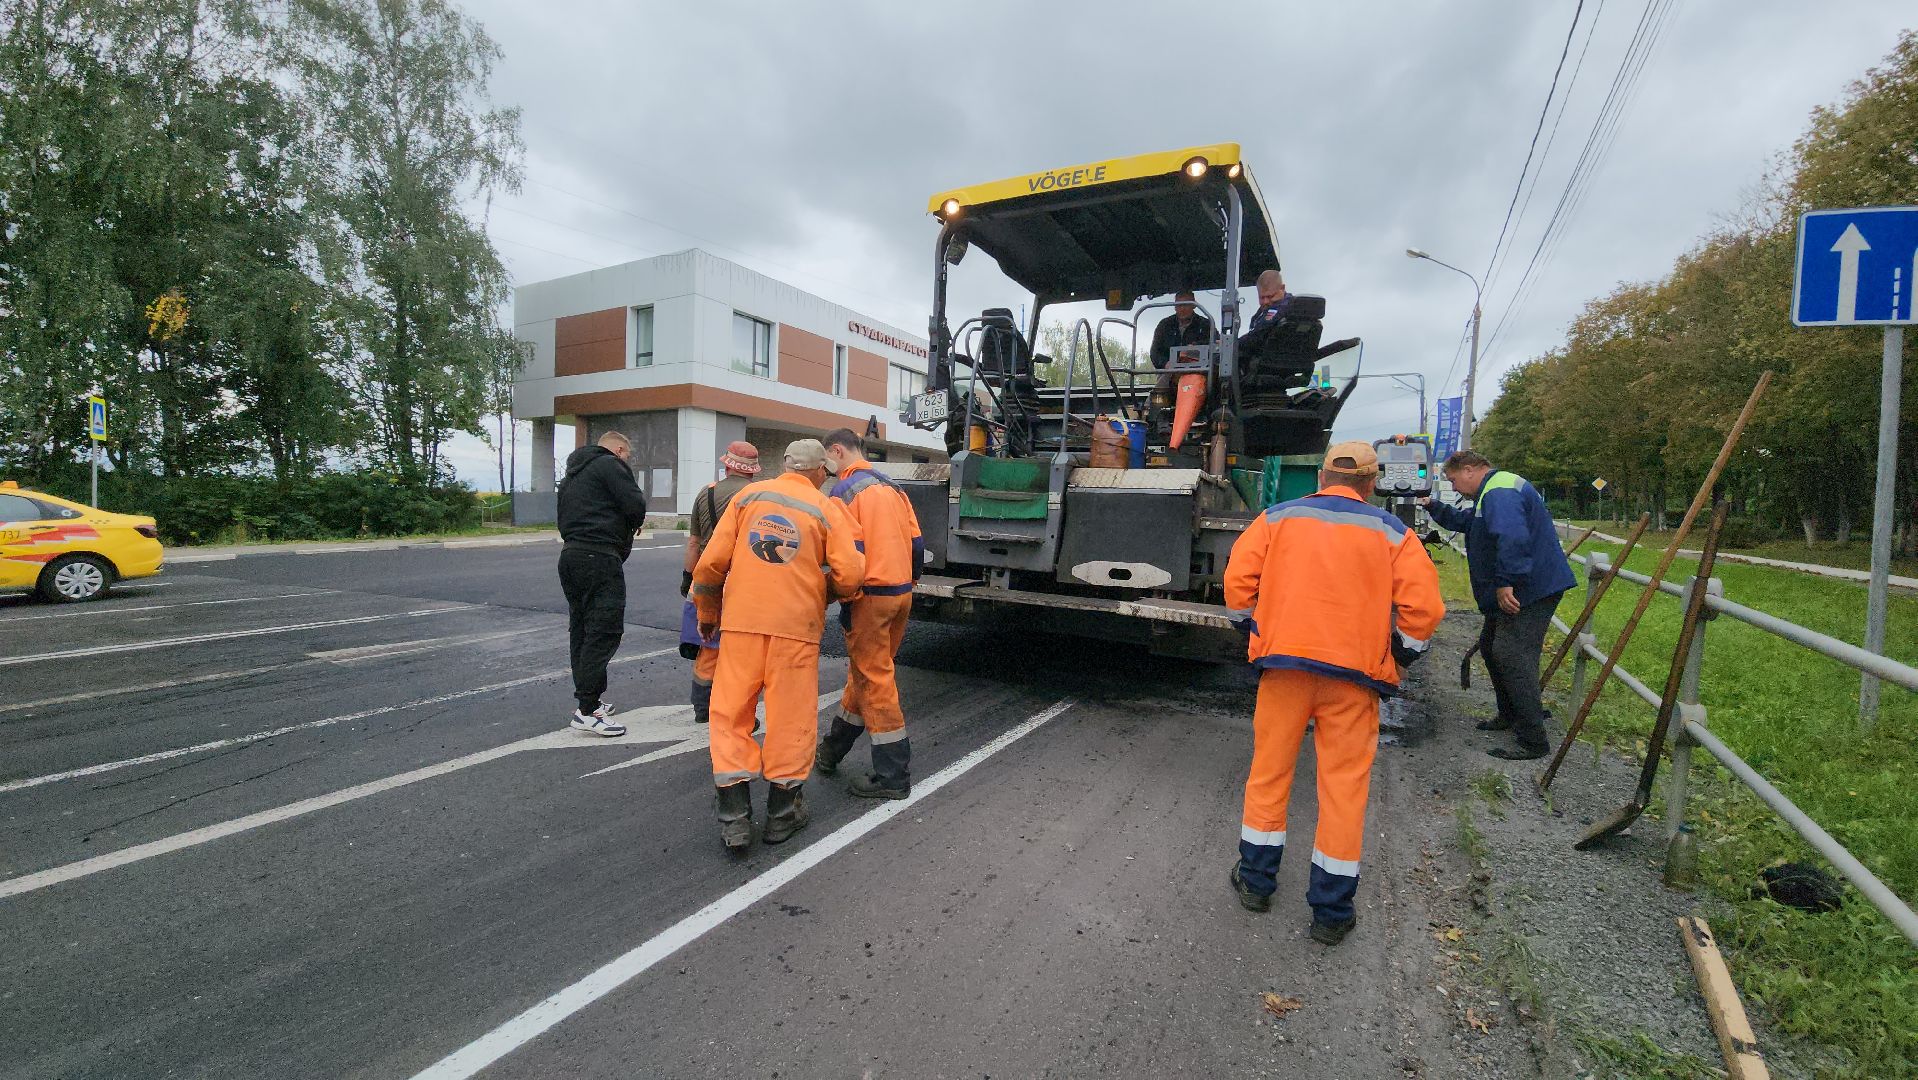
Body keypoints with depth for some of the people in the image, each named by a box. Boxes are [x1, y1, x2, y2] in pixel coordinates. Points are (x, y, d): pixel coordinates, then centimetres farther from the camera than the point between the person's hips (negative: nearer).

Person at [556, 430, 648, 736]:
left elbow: (564, 519, 23)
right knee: (605, 631, -9)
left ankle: (588, 700, 21)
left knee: (581, 631, 14)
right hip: (599, 558, -10)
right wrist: (633, 524, 7)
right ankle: (587, 710, -10)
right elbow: (636, 507, -13)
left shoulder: (572, 474, 25)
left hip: (570, 555, 10)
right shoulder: (611, 464, -4)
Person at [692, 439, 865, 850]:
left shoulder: (748, 495, 7)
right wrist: (828, 592, 14)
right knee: (791, 716, 10)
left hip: (742, 620, 2)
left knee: (731, 711, 10)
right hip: (796, 625, -1)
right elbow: (849, 574, -8)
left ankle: (734, 817, 10)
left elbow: (712, 561, 2)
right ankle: (782, 813, 21)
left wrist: (708, 612, 16)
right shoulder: (827, 510, 2)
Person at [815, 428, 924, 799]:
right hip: (902, 594, 8)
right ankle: (832, 749, 36)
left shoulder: (846, 490, -9)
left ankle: (893, 776, 8)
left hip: (870, 597, -8)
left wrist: (844, 603, -9)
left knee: (873, 680, 0)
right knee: (866, 671, 18)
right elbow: (917, 545, 13)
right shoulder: (892, 487, 14)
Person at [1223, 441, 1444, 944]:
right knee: (1344, 784, 8)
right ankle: (1331, 912, 18)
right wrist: (1398, 656, 13)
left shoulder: (1278, 517, 6)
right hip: (1354, 674, 0)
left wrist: (1254, 629, 14)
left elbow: (1238, 577, 0)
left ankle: (1256, 881, 27)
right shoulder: (1391, 532, 5)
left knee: (1269, 771, 14)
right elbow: (1423, 606, -2)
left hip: (1283, 662, 1)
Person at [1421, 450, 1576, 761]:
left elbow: (1512, 538, -34)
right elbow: (1464, 520, 34)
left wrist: (1505, 583, -32)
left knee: (1512, 659, -13)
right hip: (1513, 592, 12)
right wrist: (1432, 507, 25)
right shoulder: (1492, 492, 18)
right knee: (1491, 648, 20)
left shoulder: (1500, 492, -20)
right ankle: (1510, 716, 34)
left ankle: (1533, 741, -7)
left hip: (1530, 592, -12)